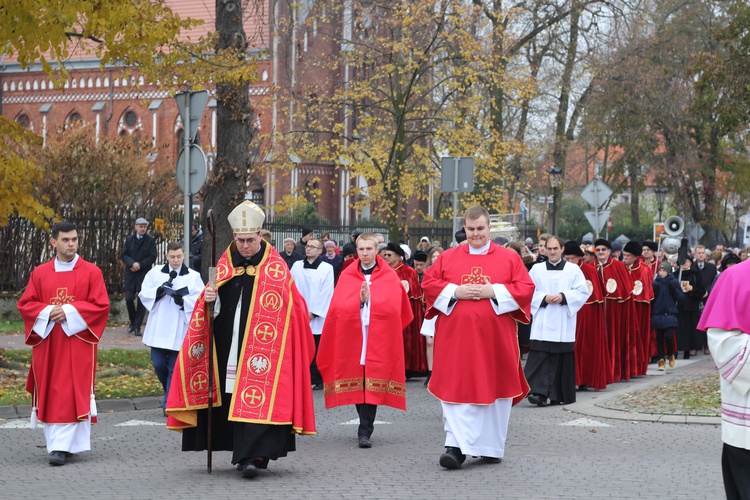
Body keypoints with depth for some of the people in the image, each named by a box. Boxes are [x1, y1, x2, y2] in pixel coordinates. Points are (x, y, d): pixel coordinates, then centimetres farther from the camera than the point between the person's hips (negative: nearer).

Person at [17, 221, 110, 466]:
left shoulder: (91, 272, 0)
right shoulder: (40, 273, 8)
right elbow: (25, 304, 7)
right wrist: (48, 312, -11)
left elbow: (101, 306, -5)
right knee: (50, 394, 5)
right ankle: (57, 442, 15)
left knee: (73, 394, -9)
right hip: (47, 344, 3)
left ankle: (61, 446, -12)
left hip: (78, 342, -3)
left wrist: (70, 312, -15)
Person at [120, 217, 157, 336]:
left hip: (144, 274, -2)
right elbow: (123, 255, 4)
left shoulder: (150, 240, 2)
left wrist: (140, 265, -14)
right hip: (130, 274, 2)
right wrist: (132, 263, -14)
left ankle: (137, 326, 0)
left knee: (142, 301, -4)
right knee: (129, 299, -2)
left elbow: (153, 257, -4)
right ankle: (132, 322, 20)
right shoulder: (129, 239, 10)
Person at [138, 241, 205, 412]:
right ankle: (170, 391, 30)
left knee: (174, 368, 0)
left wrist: (183, 301, -22)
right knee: (159, 365, 2)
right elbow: (144, 294, 3)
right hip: (158, 329, 2)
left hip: (180, 331, -2)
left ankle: (169, 404, 8)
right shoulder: (155, 273, 8)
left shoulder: (193, 276, 2)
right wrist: (159, 291, -14)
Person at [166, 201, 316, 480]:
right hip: (227, 348, 5)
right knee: (231, 400, 6)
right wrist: (209, 301, -8)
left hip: (260, 348, -4)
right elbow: (211, 309, 14)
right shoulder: (225, 265, 10)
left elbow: (290, 309, -2)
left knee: (255, 399, -11)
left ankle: (253, 455, -13)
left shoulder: (276, 269, -2)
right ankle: (247, 452, 16)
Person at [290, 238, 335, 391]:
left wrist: (313, 312, -8)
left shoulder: (327, 268, 0)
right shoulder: (297, 266, 9)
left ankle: (316, 380, 7)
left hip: (317, 317, -2)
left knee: (316, 351, 0)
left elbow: (326, 293, -4)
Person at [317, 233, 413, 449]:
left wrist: (368, 299, -13)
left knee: (372, 385, -8)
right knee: (356, 384, 3)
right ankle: (366, 426, 18)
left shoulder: (389, 277, 5)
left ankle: (365, 431, -7)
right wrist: (360, 299, -16)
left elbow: (392, 307, -7)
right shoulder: (346, 276, 8)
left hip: (378, 340, -2)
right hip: (352, 337, 2)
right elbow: (338, 307, -2)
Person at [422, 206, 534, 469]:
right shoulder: (448, 257, 8)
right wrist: (455, 292, -11)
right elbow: (428, 283, 6)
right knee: (457, 389, -7)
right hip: (457, 338, 0)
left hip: (494, 338, 0)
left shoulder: (509, 258, 5)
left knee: (494, 389, 7)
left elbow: (526, 288, -1)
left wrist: (493, 292, -13)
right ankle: (456, 446, -9)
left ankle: (491, 447, 20)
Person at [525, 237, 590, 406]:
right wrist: (544, 298, -10)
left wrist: (564, 297, -11)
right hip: (542, 322, 0)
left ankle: (559, 395, 11)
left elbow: (583, 292, 2)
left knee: (562, 359, 1)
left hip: (564, 324, 0)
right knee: (540, 356, -11)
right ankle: (538, 392, -17)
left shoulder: (573, 270, 7)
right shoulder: (537, 269, 9)